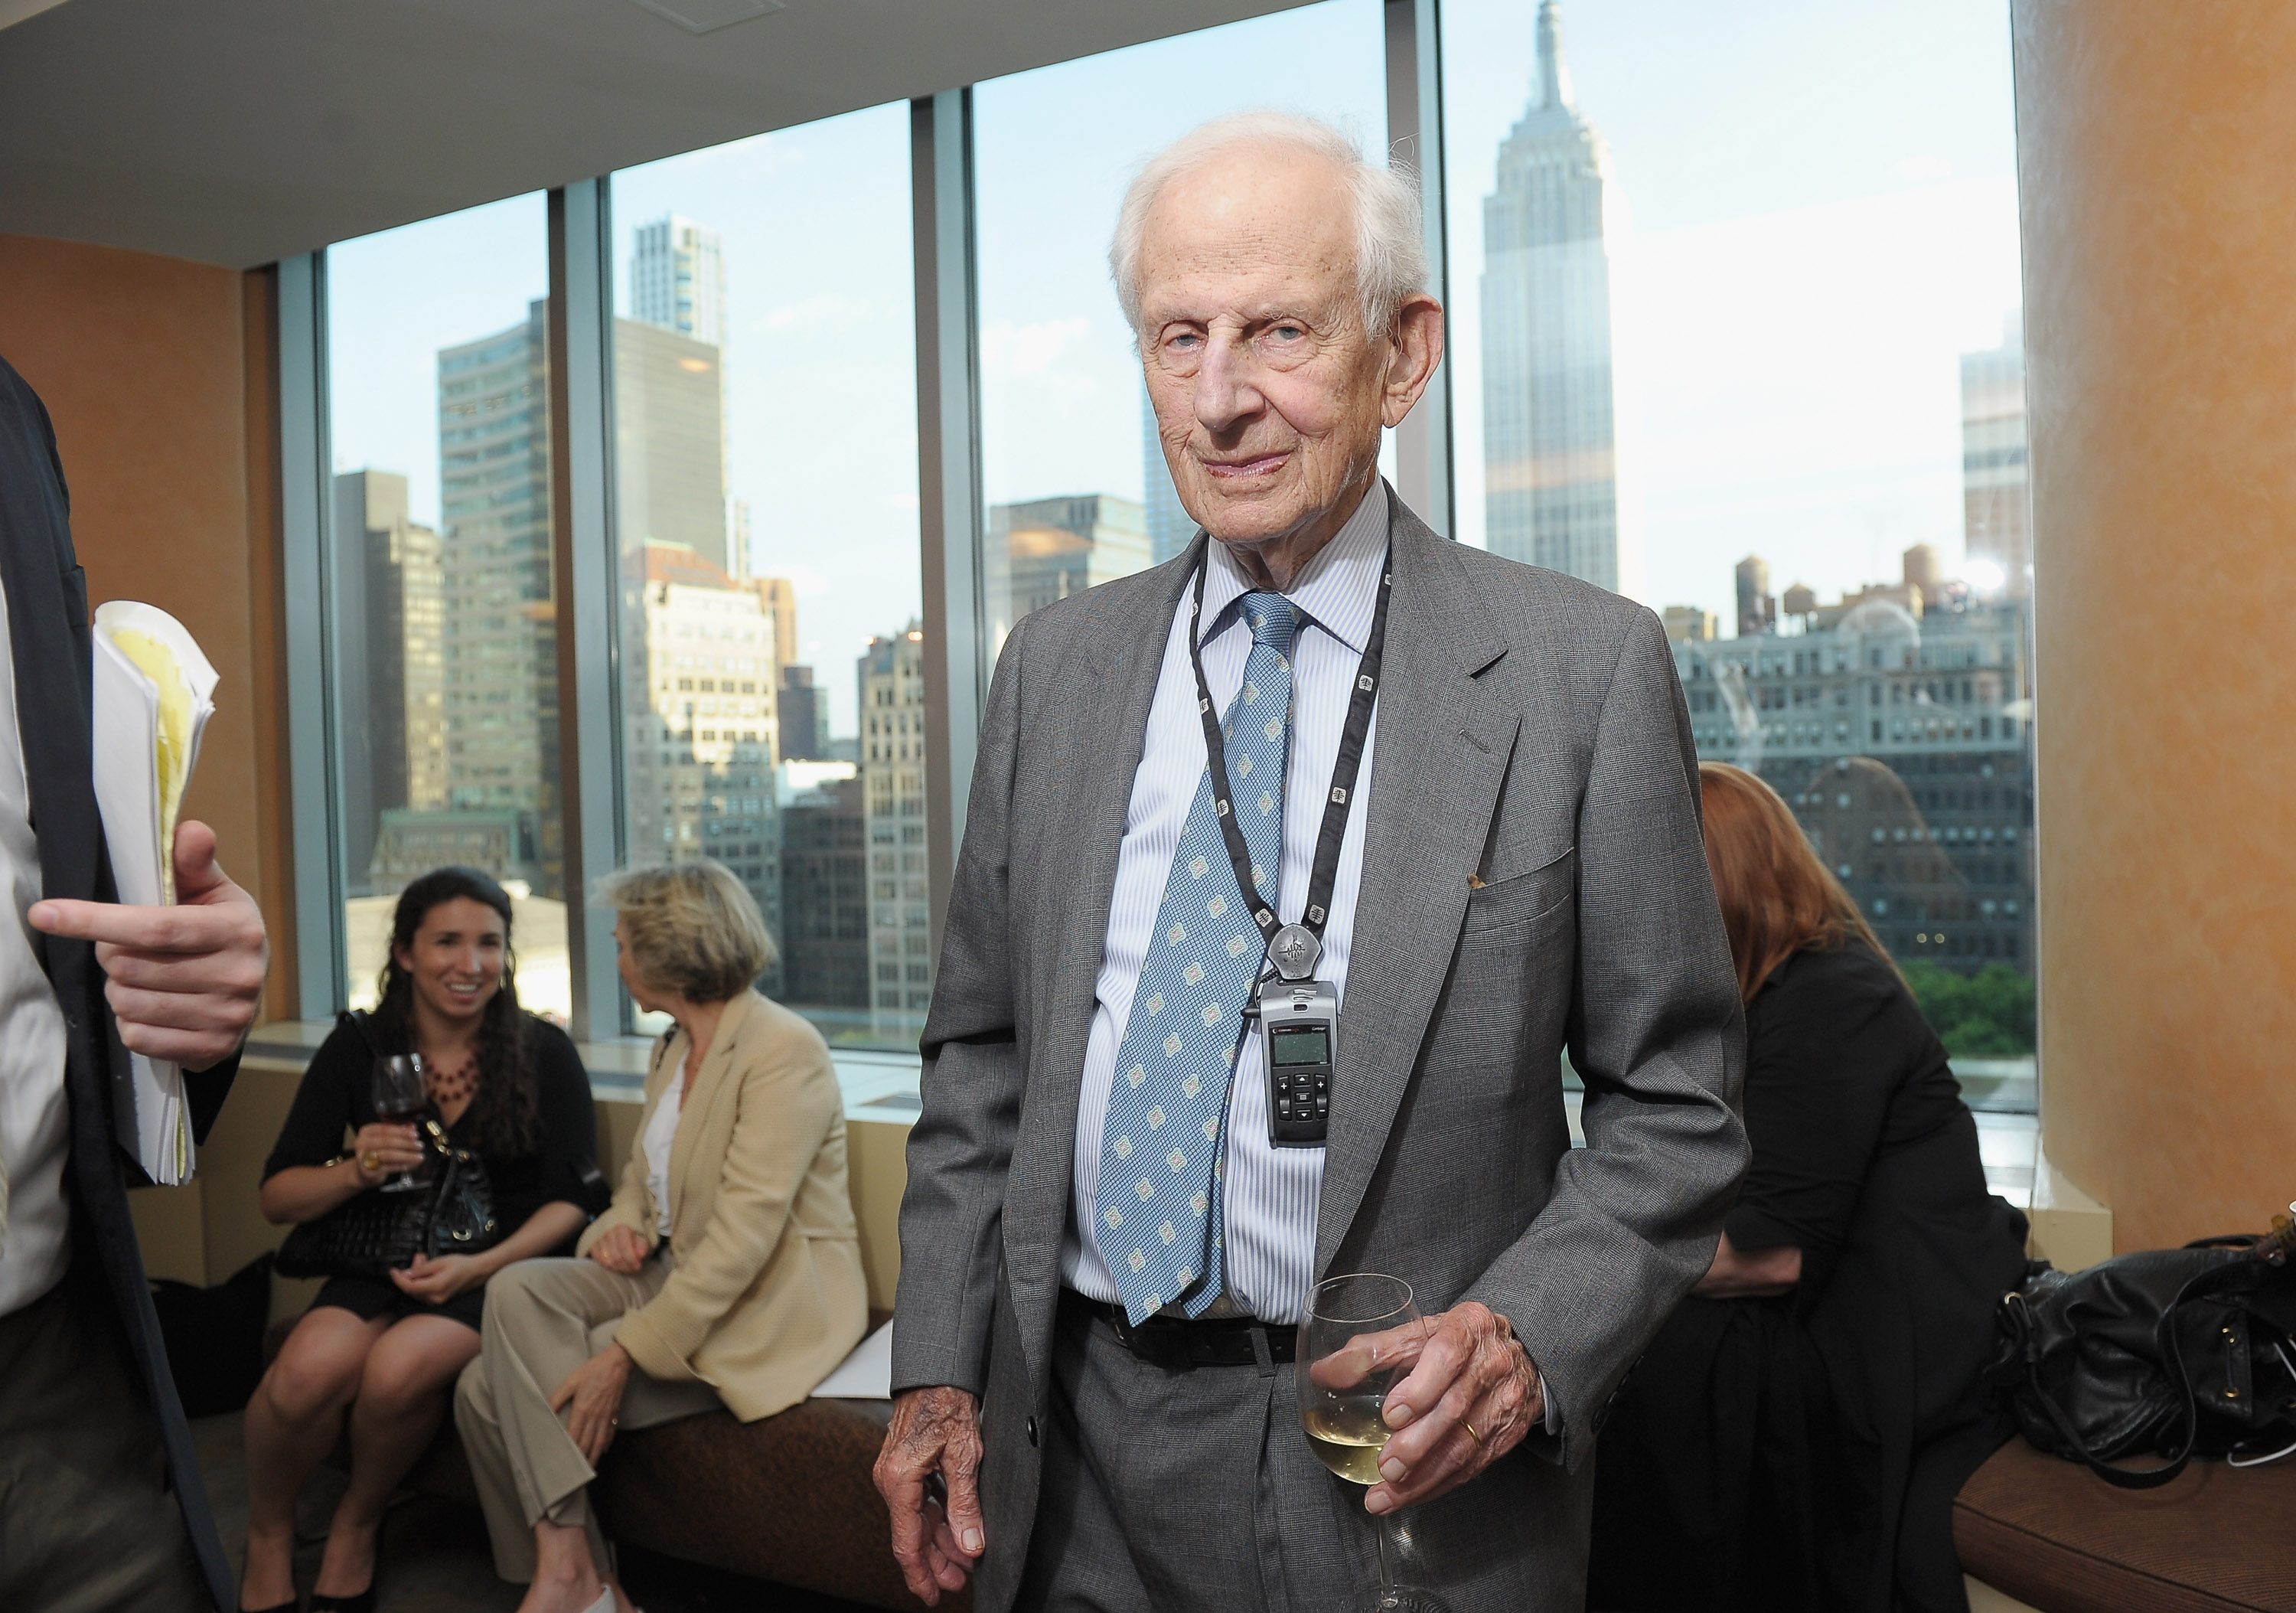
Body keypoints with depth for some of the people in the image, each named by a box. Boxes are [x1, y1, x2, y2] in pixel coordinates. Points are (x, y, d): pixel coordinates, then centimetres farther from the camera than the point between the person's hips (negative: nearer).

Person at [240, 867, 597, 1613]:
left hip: (504, 1267, -2)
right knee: (312, 1366, -30)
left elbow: (569, 1199, -4)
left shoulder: (544, 1053, -2)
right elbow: (278, 1197, 5)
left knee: (400, 1368, -32)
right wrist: (357, 1170, -16)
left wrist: (481, 1266, -19)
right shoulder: (358, 1049, 3)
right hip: (381, 1264, 2)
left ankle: (356, 1527, 2)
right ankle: (268, 1537, 3)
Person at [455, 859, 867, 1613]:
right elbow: (644, 1173, 24)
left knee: (541, 1392, -19)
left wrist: (626, 1354, -25)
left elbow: (743, 1237, -24)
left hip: (765, 1308, -8)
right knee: (518, 1289, -15)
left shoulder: (783, 1049, -18)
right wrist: (620, 1224, -1)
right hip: (673, 1272, 8)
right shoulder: (673, 1047, 12)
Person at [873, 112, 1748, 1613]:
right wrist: (937, 1371, 1)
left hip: (1408, 1475, -3)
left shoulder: (1585, 671, -9)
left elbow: (1674, 1104, -5)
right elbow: (981, 1052, 8)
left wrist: (1529, 1340, -19)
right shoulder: (1054, 666, 3)